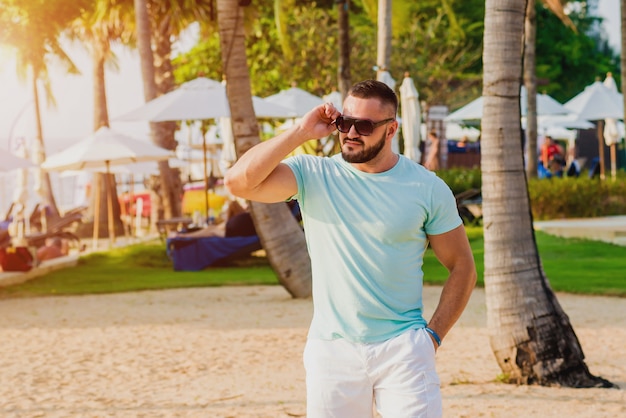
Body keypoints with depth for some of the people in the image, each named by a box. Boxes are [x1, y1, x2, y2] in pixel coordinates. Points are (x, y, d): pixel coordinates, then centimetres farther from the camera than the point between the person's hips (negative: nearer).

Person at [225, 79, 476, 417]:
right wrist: (300, 132, -14)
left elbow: (462, 267, 7)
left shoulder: (427, 188, 0)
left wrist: (433, 335, -3)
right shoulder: (313, 175, 0)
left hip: (403, 350, -1)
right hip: (331, 350, 1)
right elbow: (238, 181, -15)